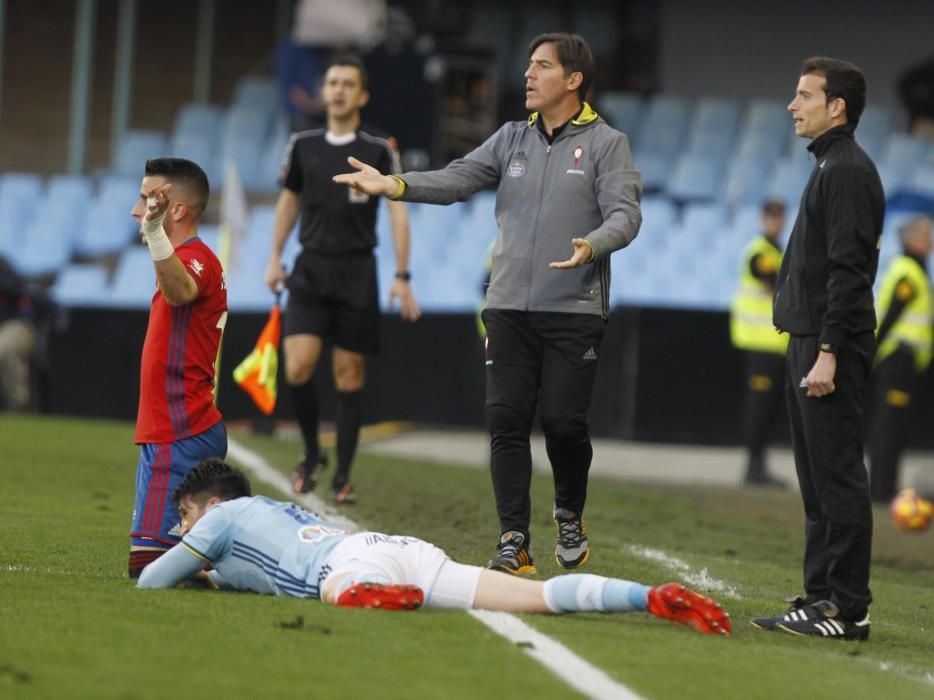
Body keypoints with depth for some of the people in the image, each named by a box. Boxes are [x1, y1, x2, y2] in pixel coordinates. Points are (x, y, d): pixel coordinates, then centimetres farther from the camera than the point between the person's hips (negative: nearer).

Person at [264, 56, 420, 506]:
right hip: (311, 268, 2)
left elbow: (398, 211, -3)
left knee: (349, 374, 0)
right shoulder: (303, 145, 6)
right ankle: (312, 456, 9)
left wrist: (402, 277, -9)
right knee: (298, 367, -12)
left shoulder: (380, 149, -3)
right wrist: (275, 258, 16)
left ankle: (343, 476, 8)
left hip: (356, 270, -2)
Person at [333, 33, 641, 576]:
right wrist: (393, 184, -11)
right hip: (509, 307, 4)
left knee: (564, 421, -7)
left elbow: (625, 214, -9)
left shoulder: (606, 143, 1)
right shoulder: (513, 139, 14)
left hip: (574, 311, -4)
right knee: (506, 419, -3)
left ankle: (571, 519, 21)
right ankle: (514, 542, 1)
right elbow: (457, 180, 4)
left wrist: (591, 247, -30)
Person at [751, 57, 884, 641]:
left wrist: (828, 352, -24)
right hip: (811, 343, 11)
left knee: (838, 478, -10)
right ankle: (823, 598, 17)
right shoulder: (831, 168, 19)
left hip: (832, 347, -11)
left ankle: (848, 609, -10)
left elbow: (848, 270, -20)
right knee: (819, 482, 12)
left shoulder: (848, 171, -13)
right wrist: (809, 348, 19)